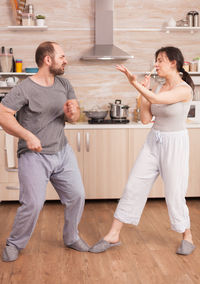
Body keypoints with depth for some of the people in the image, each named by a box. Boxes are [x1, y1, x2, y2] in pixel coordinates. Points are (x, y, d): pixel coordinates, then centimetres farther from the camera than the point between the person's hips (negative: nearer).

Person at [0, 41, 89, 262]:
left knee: (77, 196, 8)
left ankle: (71, 238, 31)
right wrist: (28, 136, -28)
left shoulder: (64, 85, 6)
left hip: (63, 151, 7)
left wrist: (71, 113, -16)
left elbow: (75, 117, 9)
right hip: (34, 156, -6)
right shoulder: (24, 89, -15)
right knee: (33, 204, -8)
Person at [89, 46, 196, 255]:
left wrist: (134, 82, -31)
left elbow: (156, 99, -29)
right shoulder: (158, 87, 7)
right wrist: (143, 91, 0)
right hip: (153, 143, 6)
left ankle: (187, 236, 26)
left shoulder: (185, 89, -14)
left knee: (174, 194, 2)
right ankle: (113, 236, 10)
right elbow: (145, 119, 5)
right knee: (133, 187, 3)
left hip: (174, 145, -6)